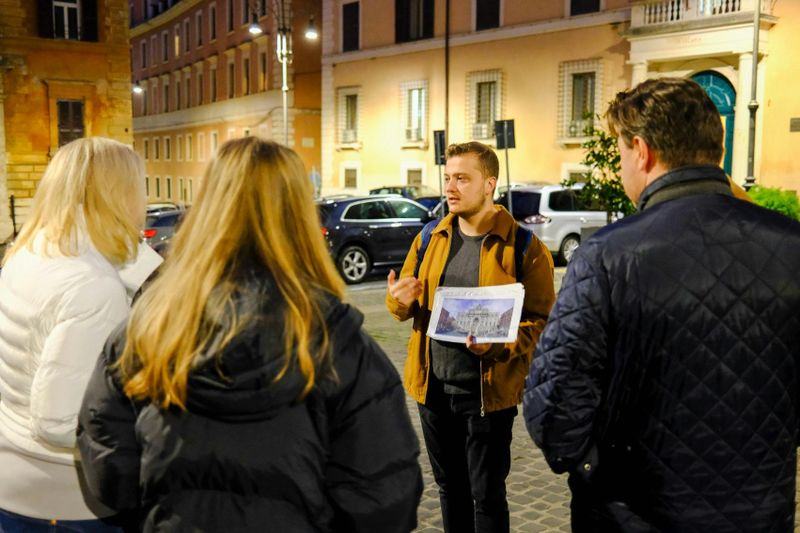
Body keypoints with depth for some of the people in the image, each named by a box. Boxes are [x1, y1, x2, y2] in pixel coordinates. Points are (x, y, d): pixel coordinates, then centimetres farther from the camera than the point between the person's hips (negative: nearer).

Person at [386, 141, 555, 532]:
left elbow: (542, 321, -10)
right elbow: (406, 305, 13)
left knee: (486, 496, 7)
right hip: (433, 387, 5)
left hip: (488, 391, -5)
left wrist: (499, 345, -27)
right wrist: (400, 300, -11)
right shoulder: (429, 238, 6)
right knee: (450, 488, 19)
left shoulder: (524, 247, -10)